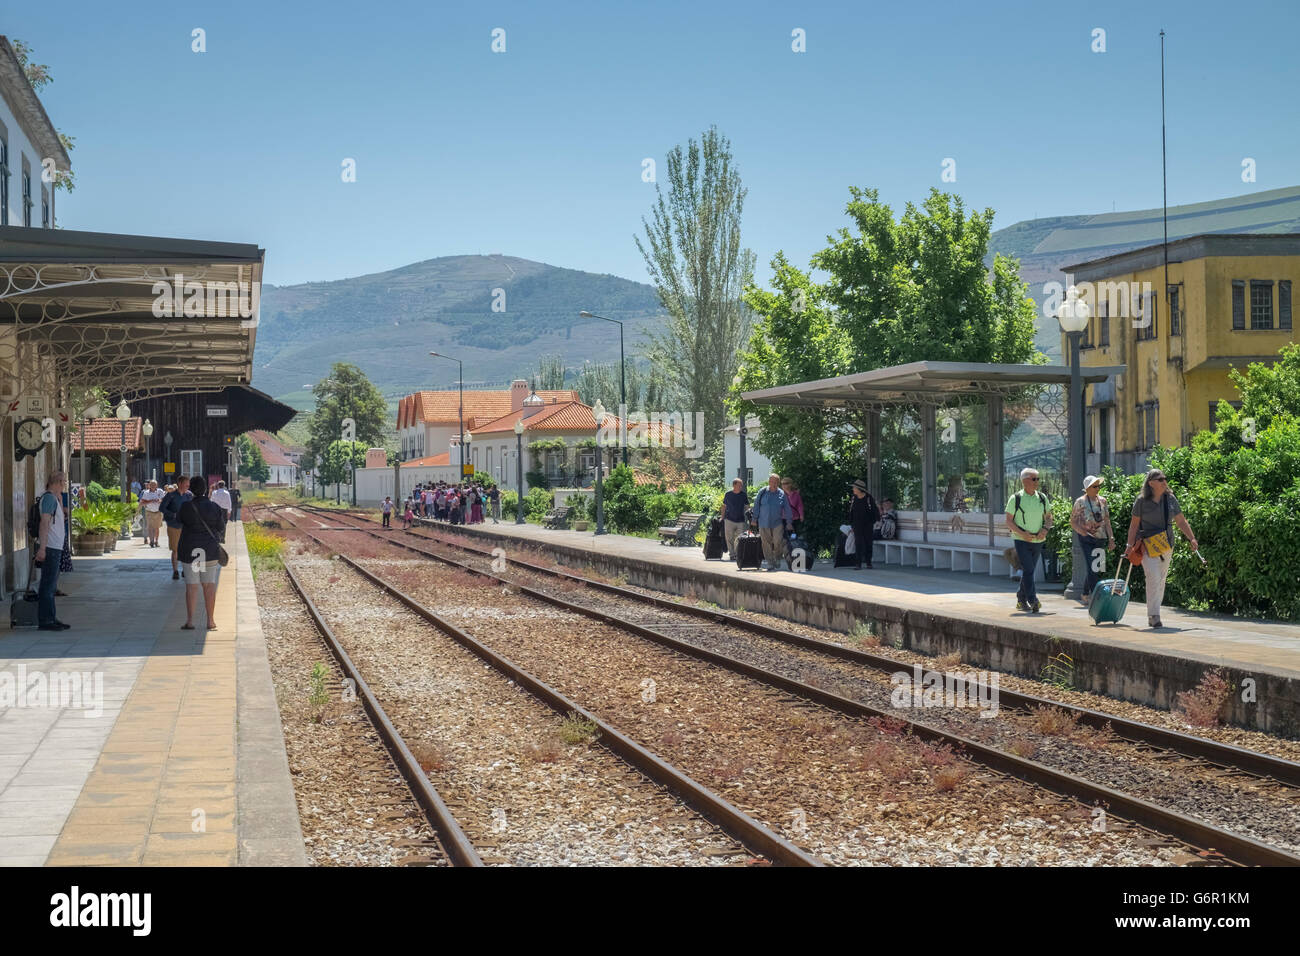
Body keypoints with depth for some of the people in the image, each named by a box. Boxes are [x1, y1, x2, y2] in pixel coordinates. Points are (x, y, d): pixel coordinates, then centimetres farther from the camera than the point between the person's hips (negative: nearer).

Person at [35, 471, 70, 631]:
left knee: (51, 585, 14)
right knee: (48, 585, -9)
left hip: (55, 547, 11)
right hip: (49, 547, -11)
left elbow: (59, 518, 30)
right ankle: (45, 621, -8)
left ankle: (50, 618, 20)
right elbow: (44, 523, -20)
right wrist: (42, 548, -24)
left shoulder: (53, 498, 18)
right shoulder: (49, 498, -12)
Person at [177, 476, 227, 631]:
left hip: (190, 549, -1)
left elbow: (178, 521, 9)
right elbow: (221, 529, 2)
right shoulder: (215, 507, -5)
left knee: (191, 586, 2)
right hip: (210, 549, 1)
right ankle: (210, 621, 10)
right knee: (209, 584, 9)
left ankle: (190, 621, -3)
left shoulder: (186, 507, -11)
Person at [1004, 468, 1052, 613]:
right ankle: (1033, 601, -22)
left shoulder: (1042, 498, 6)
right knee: (1028, 570, -16)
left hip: (1037, 541, 4)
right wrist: (1022, 533, -18)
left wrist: (1045, 529, -8)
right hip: (1021, 540, -4)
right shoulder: (1015, 499, -5)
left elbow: (1048, 517, 13)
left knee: (1029, 571, 12)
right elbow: (1009, 522, -4)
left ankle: (1021, 600, 26)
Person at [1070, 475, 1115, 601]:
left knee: (1096, 569, 9)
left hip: (1101, 539, 5)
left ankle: (1084, 595, 26)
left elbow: (1107, 521, 13)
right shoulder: (1080, 502, -5)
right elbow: (1073, 522, -3)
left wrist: (1111, 539, 7)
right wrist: (1085, 534, -16)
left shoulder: (1102, 501, 9)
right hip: (1086, 539, -5)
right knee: (1092, 569, -14)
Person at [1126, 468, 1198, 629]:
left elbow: (1181, 521, 9)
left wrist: (1191, 538, -1)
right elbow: (1134, 524, -1)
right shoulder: (1142, 501, -5)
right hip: (1147, 544, -5)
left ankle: (1152, 616, 18)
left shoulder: (1170, 499, 5)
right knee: (1153, 577, -17)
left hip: (1166, 544, 5)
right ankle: (1154, 616, -17)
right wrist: (1130, 545, -4)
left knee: (1162, 580, 8)